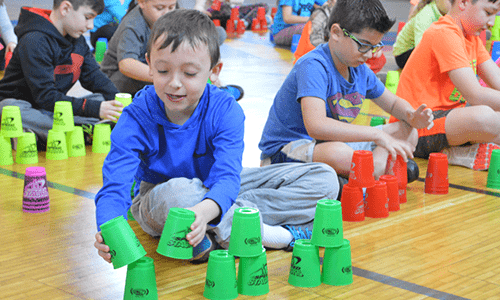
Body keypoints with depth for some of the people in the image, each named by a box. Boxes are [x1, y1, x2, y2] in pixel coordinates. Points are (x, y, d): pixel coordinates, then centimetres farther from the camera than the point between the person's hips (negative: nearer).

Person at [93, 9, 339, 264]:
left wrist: (204, 210, -56)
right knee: (177, 191, -42)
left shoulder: (226, 111, -19)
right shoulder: (136, 118, -21)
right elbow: (115, 183, -30)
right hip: (157, 197, -2)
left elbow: (226, 176, -32)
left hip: (216, 192, 3)